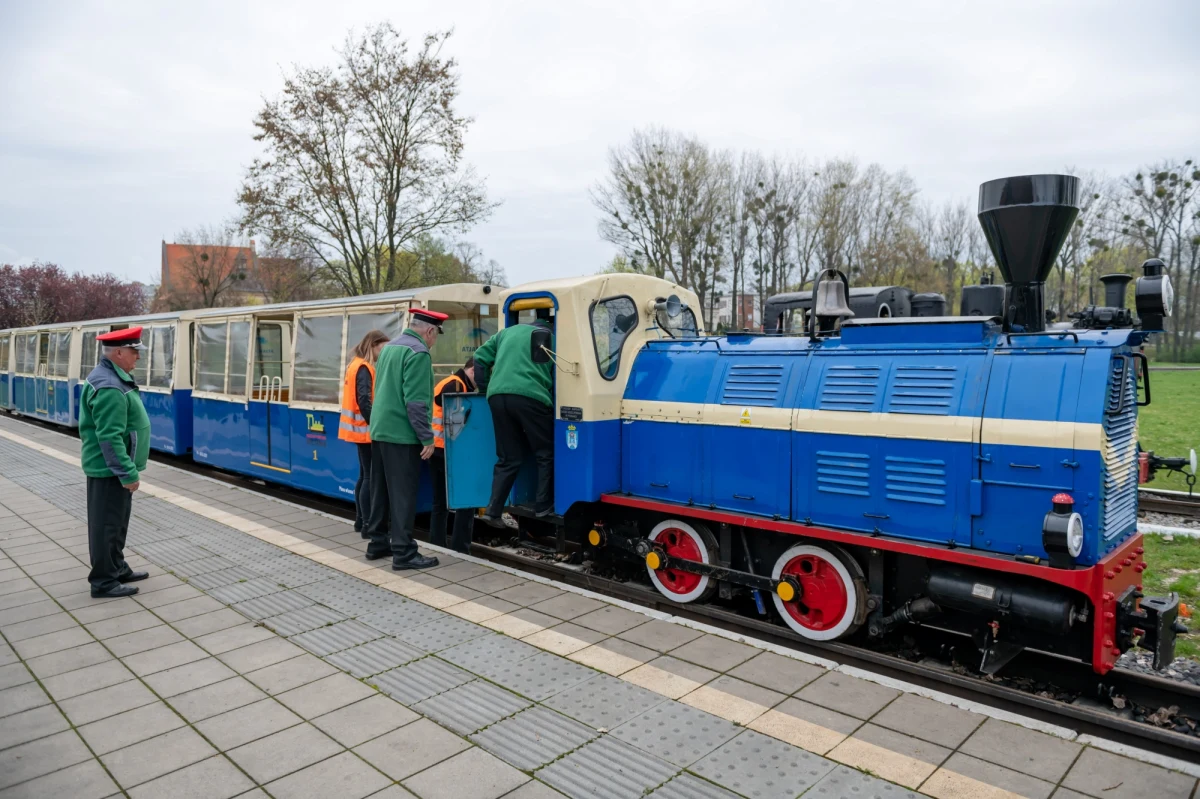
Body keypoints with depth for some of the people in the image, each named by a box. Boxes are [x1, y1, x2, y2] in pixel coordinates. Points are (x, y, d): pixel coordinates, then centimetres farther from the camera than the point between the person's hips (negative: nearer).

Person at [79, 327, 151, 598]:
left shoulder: (111, 377, 11)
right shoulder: (110, 388, -24)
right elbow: (110, 437, -27)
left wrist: (127, 469, 23)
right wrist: (128, 473, -24)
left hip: (113, 467, 11)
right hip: (110, 469, -11)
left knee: (116, 522, 20)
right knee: (107, 524, -1)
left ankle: (117, 568, 32)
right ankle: (104, 581, 9)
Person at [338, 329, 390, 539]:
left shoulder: (356, 364, 15)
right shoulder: (364, 368, -15)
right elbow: (364, 402, -23)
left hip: (360, 428, 10)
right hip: (365, 430, -10)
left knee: (365, 475, 14)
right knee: (370, 476, -6)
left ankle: (360, 520, 21)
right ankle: (367, 524, -4)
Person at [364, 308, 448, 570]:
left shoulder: (389, 347, 14)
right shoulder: (418, 352, -15)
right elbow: (416, 401, -21)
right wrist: (427, 438, -18)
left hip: (380, 430, 9)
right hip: (402, 434, -9)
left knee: (382, 489, 16)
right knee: (403, 494, -4)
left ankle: (377, 543, 25)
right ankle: (403, 553, 0)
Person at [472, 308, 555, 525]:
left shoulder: (508, 331, 26)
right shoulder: (551, 338, 13)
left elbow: (480, 357, 23)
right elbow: (557, 378, 9)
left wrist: (487, 386, 31)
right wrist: (554, 402, 21)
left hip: (498, 397, 5)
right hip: (529, 397, -5)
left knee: (509, 458, 14)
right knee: (546, 454, 11)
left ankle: (493, 510, 9)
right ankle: (543, 506, 11)